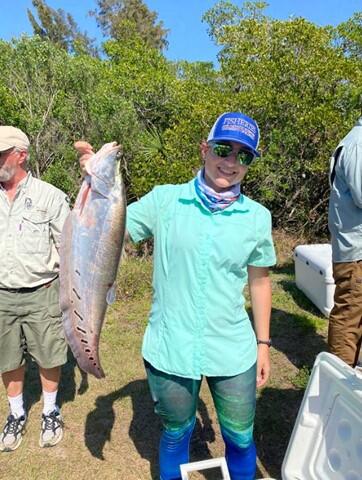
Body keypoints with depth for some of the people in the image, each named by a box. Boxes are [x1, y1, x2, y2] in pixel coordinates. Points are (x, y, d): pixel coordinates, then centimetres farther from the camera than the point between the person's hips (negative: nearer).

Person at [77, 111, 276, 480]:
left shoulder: (257, 217, -3)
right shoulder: (164, 201, -8)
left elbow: (259, 281, 5)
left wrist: (263, 343, 8)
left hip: (233, 354, 1)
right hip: (170, 352, 0)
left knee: (241, 440, 20)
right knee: (176, 435, 23)